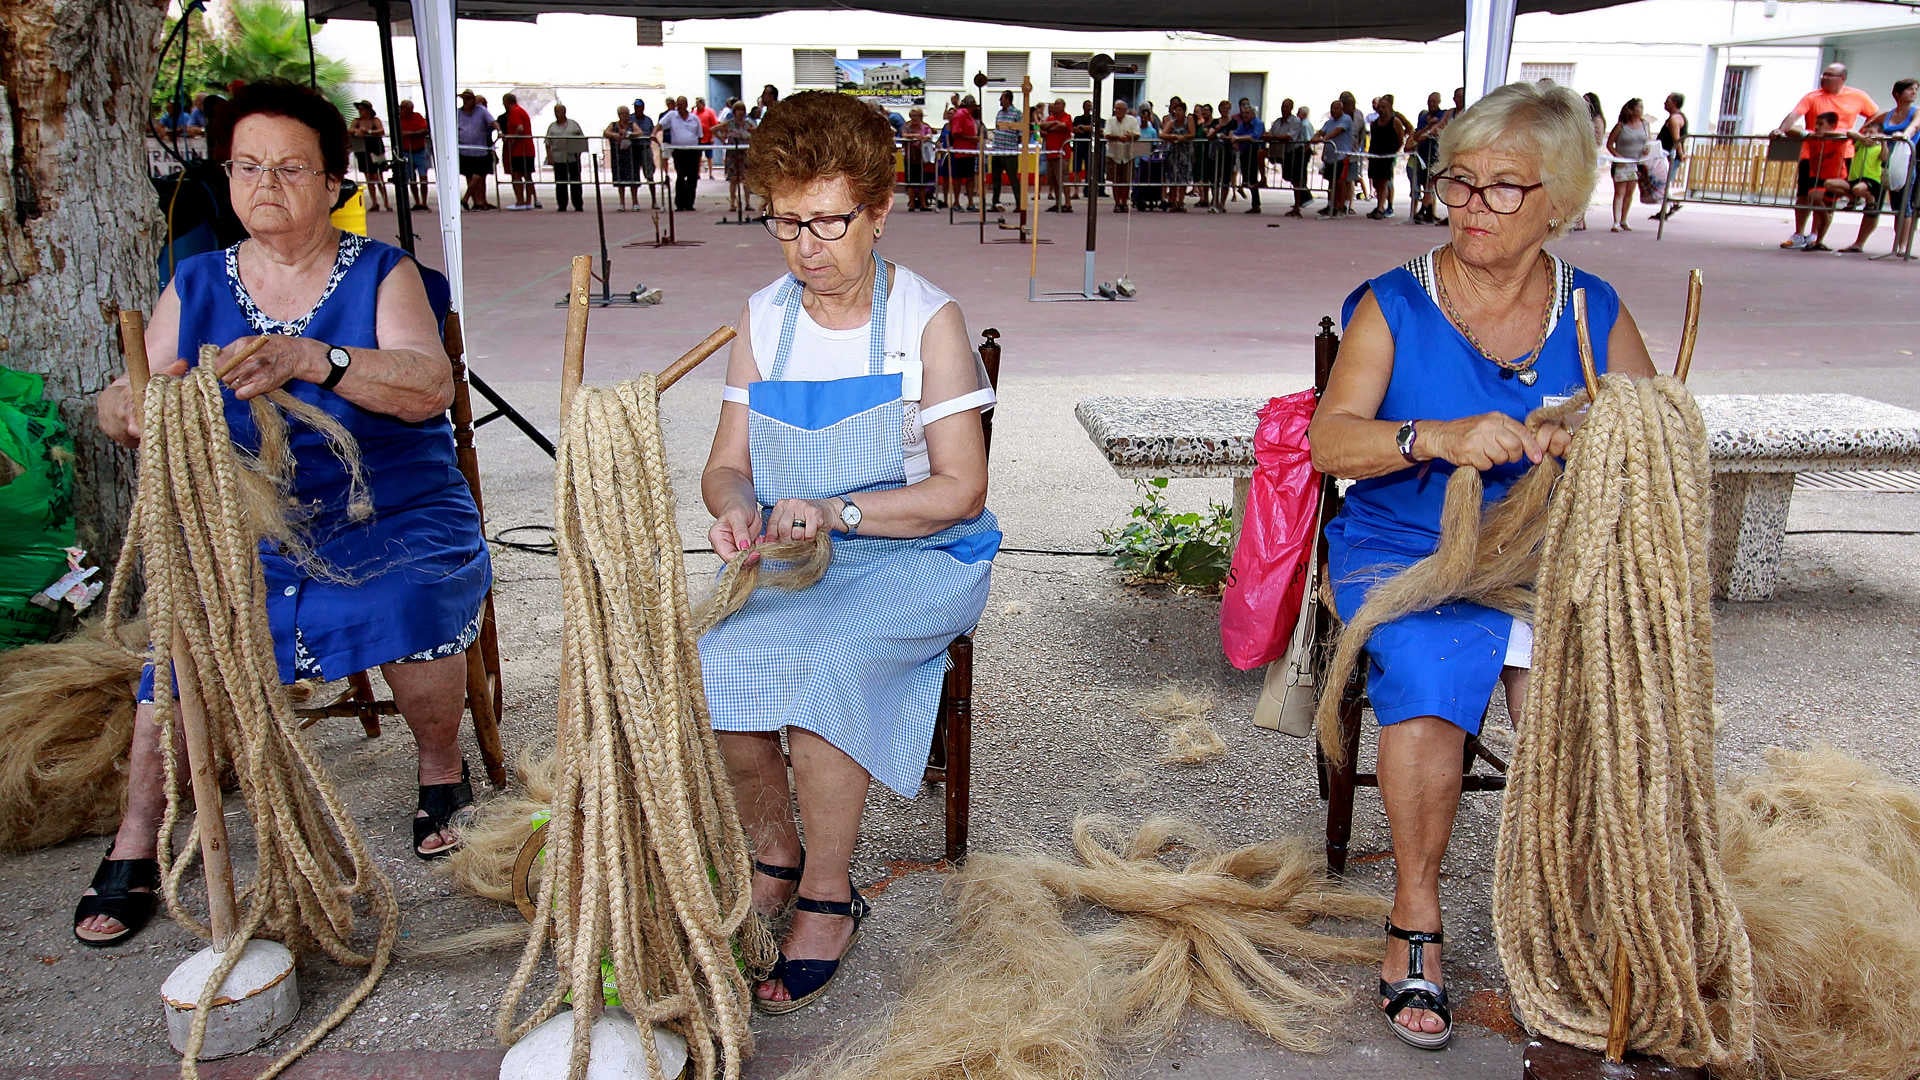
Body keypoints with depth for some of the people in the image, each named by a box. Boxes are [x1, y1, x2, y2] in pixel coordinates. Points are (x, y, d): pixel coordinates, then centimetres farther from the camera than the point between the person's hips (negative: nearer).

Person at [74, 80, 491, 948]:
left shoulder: (382, 275, 1)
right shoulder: (196, 287, 12)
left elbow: (431, 387, -17)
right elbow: (121, 405, 4)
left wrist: (312, 361, -34)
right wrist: (132, 404, -22)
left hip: (392, 515, -2)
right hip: (246, 526, 3)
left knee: (411, 609, -31)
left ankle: (442, 773, -2)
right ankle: (135, 843, -1)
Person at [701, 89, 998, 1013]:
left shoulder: (927, 320, -7)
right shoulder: (762, 319, 6)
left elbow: (961, 489, -10)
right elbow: (726, 463, 9)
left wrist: (837, 511, -23)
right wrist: (734, 507, -16)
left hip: (915, 558, -4)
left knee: (824, 669, -31)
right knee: (715, 667, -23)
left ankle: (828, 894, -8)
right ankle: (773, 857, 5)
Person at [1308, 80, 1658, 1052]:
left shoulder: (1596, 315, 9)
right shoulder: (1394, 306, 1)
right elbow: (1329, 440, -10)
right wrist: (1436, 437, -28)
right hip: (1405, 555, -2)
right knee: (1428, 690, -30)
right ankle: (1416, 921, -10)